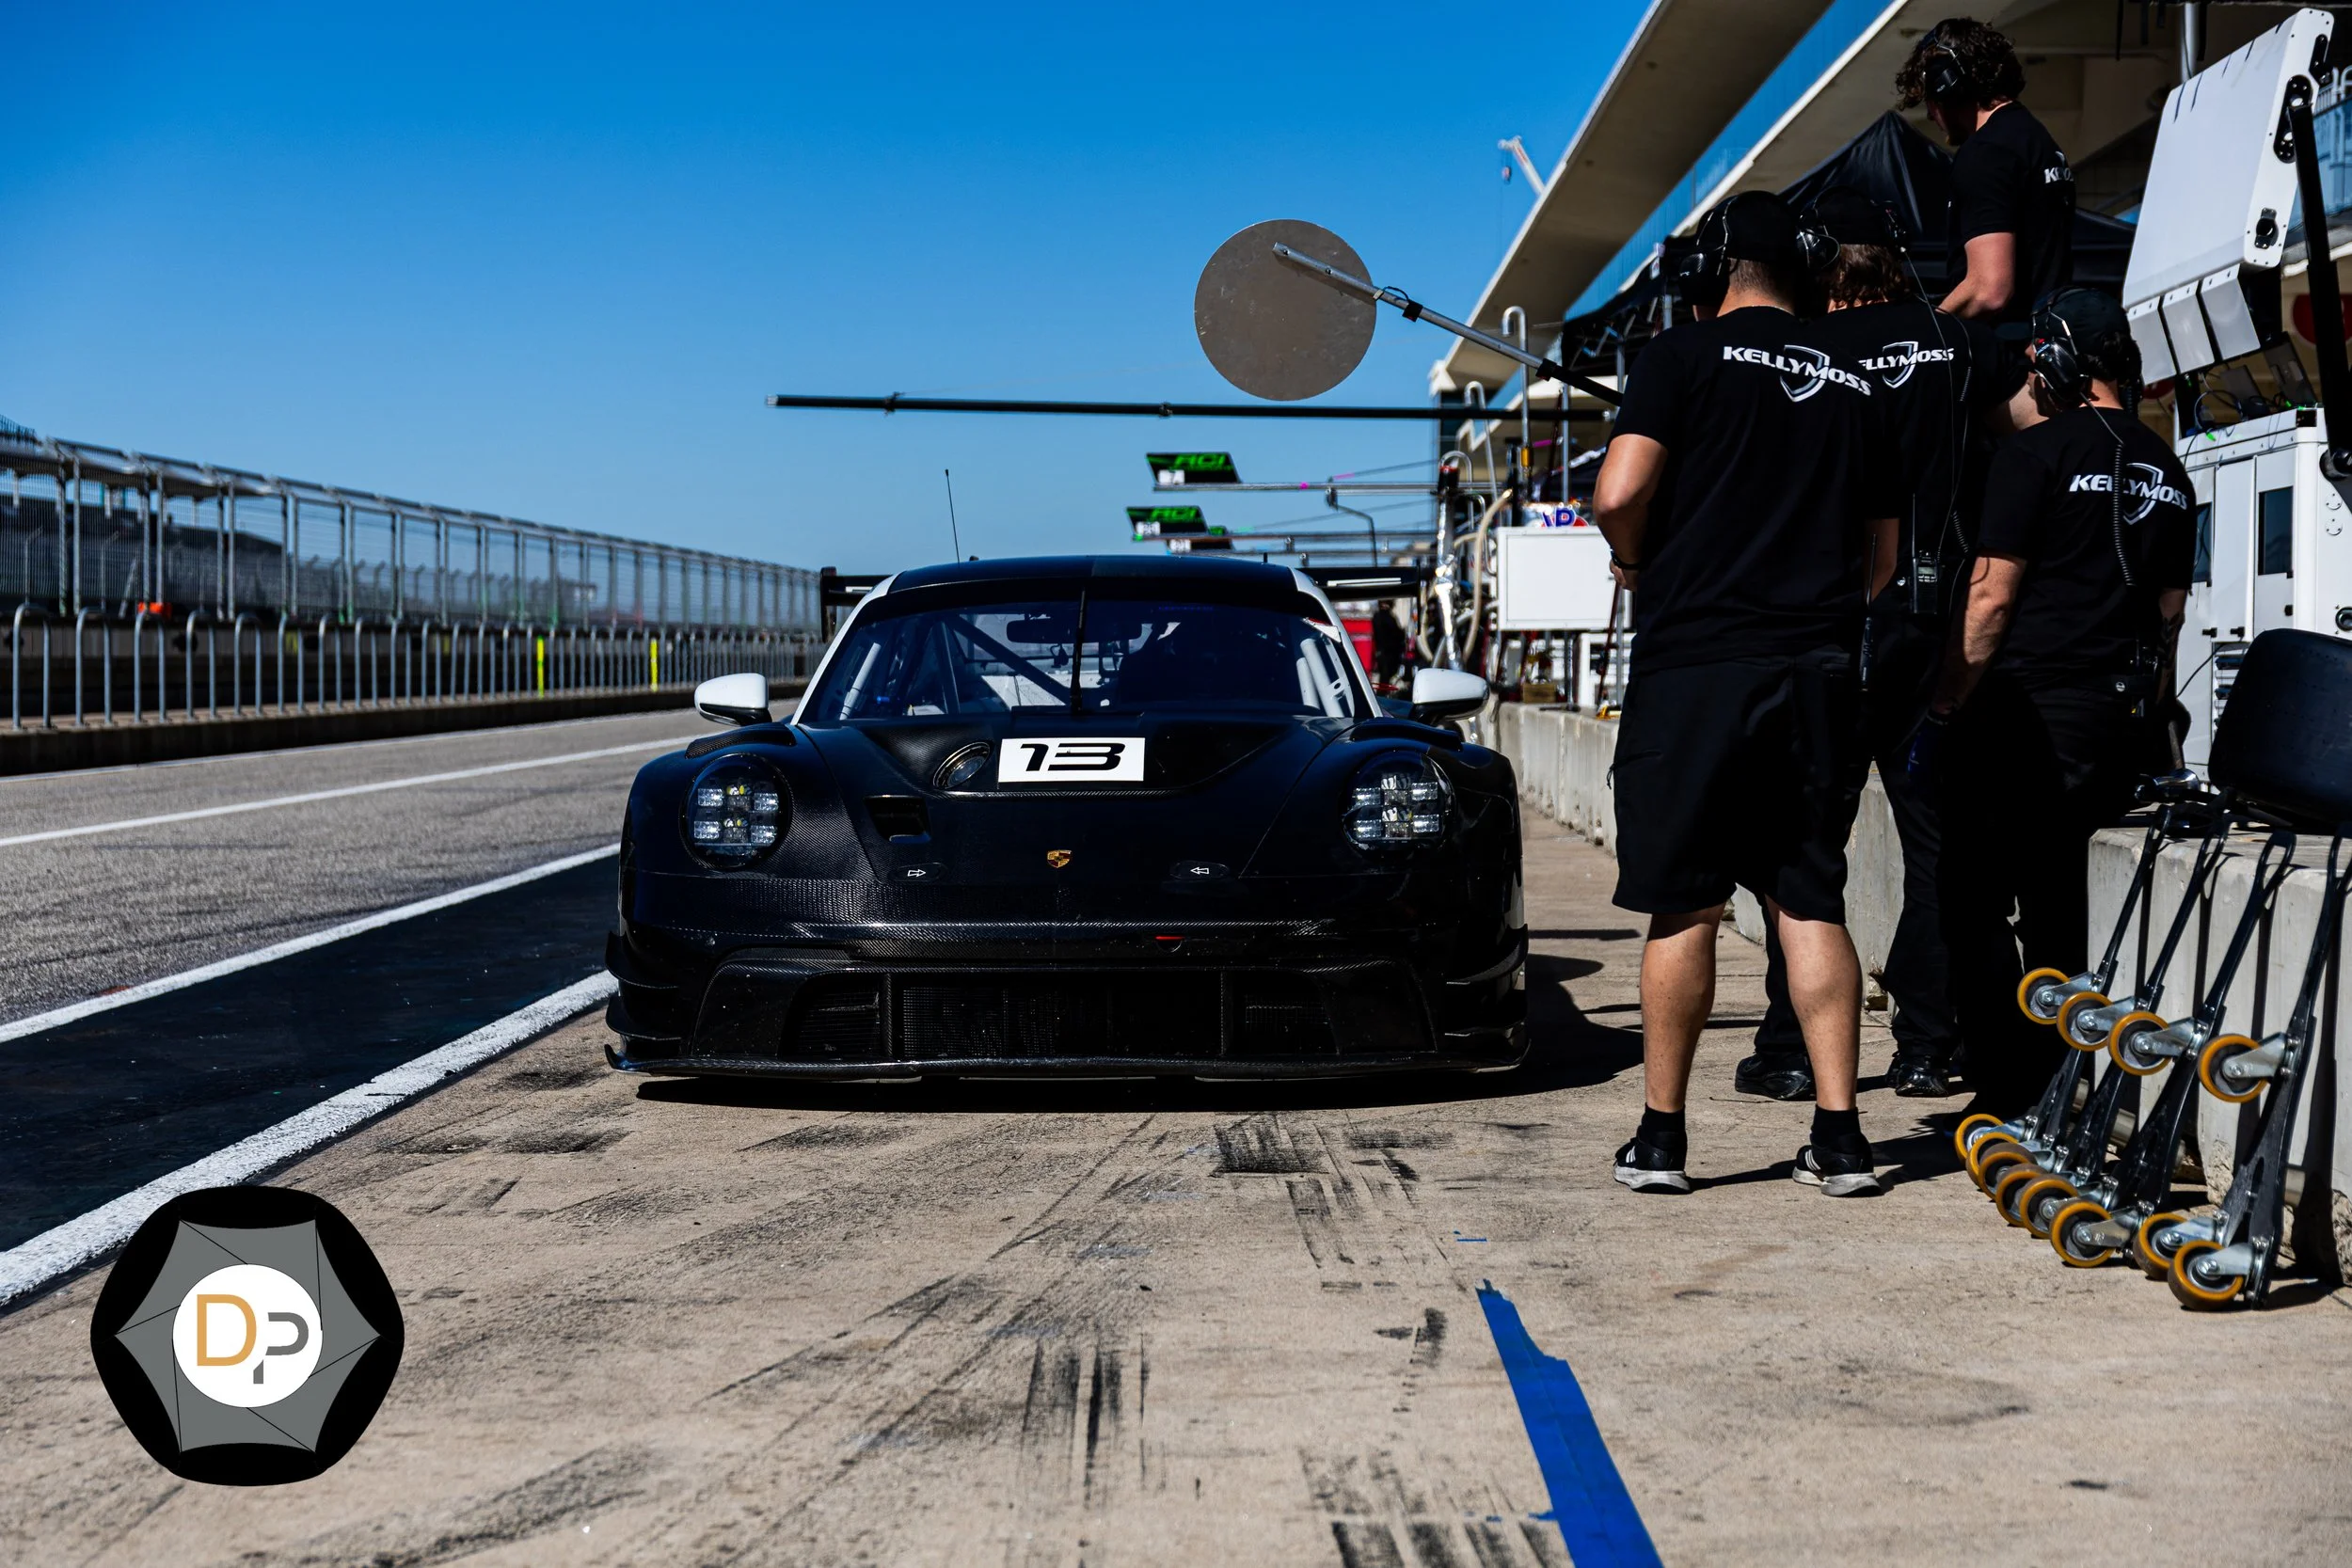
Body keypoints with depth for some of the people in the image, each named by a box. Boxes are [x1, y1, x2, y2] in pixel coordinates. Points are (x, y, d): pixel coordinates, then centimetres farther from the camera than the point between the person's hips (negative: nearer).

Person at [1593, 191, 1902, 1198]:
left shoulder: (1685, 354, 0)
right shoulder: (1849, 385, 15)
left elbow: (1619, 493, -13)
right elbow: (1882, 556, 18)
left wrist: (1636, 563, 7)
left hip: (1696, 663, -4)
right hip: (1819, 669, 4)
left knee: (1684, 905, 1)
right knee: (1810, 902, 7)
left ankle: (1660, 1136, 8)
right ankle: (1838, 1135, 6)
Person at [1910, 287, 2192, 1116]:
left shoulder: (2038, 451, -8)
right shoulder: (2169, 472, 14)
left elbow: (1991, 597, -10)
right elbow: (2169, 613, 18)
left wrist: (1943, 714, -5)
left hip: (2031, 708, -7)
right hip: (2123, 722, 7)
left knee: (1975, 902, -2)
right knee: (2057, 908, 16)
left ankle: (2010, 1103, -7)